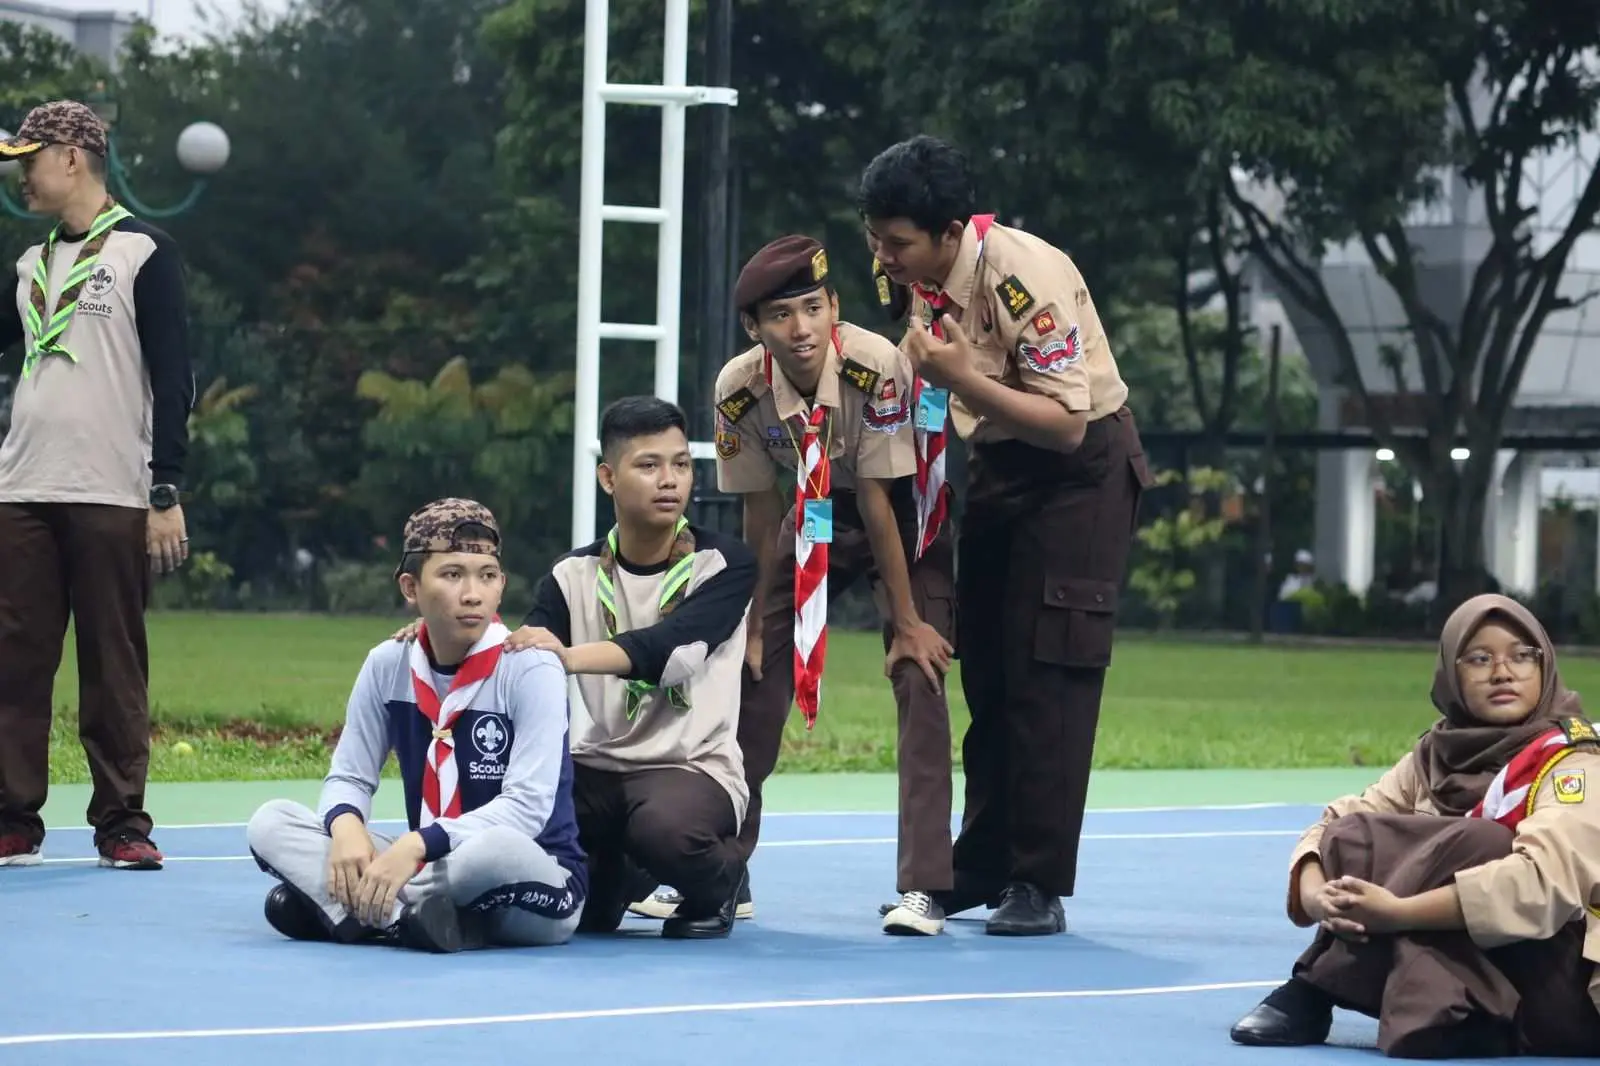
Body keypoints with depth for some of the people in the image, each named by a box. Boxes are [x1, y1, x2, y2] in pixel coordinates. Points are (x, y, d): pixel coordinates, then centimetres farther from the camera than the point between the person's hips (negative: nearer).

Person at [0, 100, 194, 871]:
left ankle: (122, 827, 3)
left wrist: (167, 495, -12)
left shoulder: (143, 253, -1)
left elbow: (172, 380, -6)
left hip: (111, 498, -5)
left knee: (113, 667, -2)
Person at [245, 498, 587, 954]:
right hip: (430, 870, 5)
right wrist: (346, 826, -20)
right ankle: (396, 909, -29)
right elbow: (348, 778, 6)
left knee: (498, 851, -41)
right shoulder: (388, 664, 2)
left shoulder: (531, 670, -12)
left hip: (537, 884, -5)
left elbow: (527, 807, -20)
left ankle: (347, 909, -22)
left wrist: (417, 845, -31)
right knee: (271, 822, -10)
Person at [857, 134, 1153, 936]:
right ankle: (982, 867, 17)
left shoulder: (1024, 277, -28)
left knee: (1048, 674, -11)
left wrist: (965, 380, -38)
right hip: (1000, 464, 8)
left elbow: (1068, 424, -30)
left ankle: (1039, 886, -8)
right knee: (985, 671, 9)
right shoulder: (923, 276, -4)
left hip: (1082, 469, -8)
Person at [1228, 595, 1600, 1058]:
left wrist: (1396, 912, -36)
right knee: (1351, 837, -10)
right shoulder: (1438, 754, 6)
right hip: (1474, 975, 6)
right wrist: (1317, 896, -24)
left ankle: (1314, 990, -20)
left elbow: (1544, 880, -31)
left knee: (1472, 843, -30)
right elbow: (1335, 828, 0)